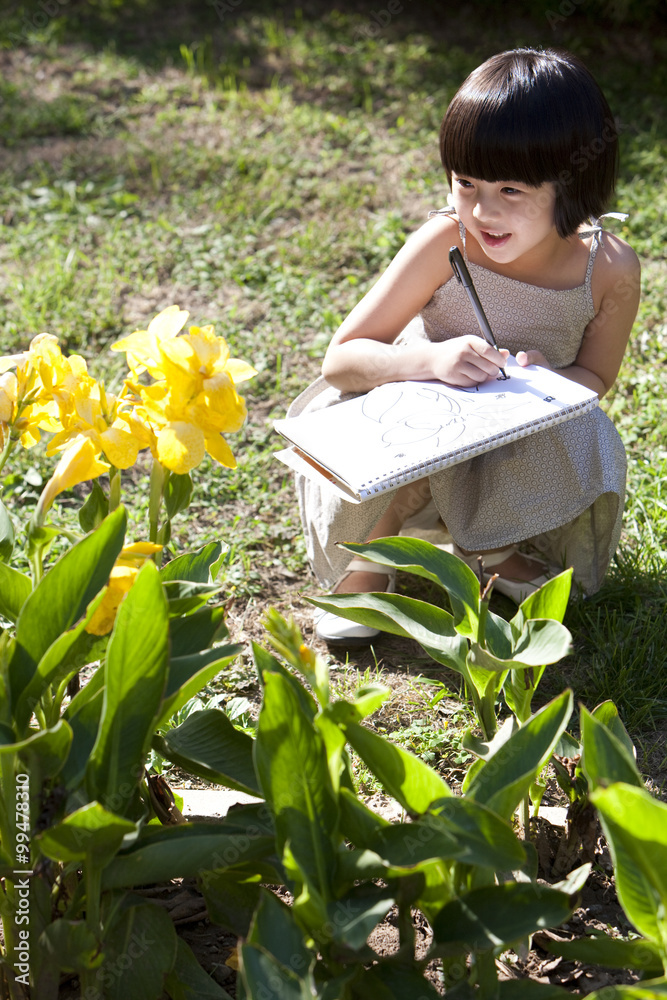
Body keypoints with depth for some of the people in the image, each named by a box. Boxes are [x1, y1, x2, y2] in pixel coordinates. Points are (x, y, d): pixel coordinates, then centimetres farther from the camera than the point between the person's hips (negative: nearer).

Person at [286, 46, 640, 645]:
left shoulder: (611, 269, -19)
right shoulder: (446, 244, -24)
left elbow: (595, 377, 0)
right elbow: (340, 359, -21)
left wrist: (548, 378, -26)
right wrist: (427, 358, -42)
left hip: (524, 435, 2)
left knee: (585, 443, -29)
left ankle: (493, 545, 0)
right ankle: (366, 554, -5)